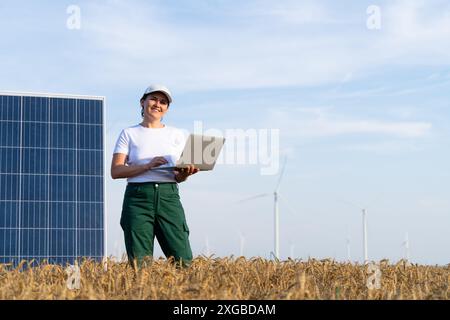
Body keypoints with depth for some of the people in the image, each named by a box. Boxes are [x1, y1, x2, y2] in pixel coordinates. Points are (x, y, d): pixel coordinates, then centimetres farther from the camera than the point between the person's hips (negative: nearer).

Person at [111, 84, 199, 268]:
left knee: (183, 260, -7)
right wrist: (148, 165, -14)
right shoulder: (129, 134, 9)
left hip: (169, 196, 2)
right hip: (138, 198, -1)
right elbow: (115, 171, -2)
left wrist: (185, 173, -14)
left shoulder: (176, 135, 14)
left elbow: (179, 177, 10)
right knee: (140, 262, -6)